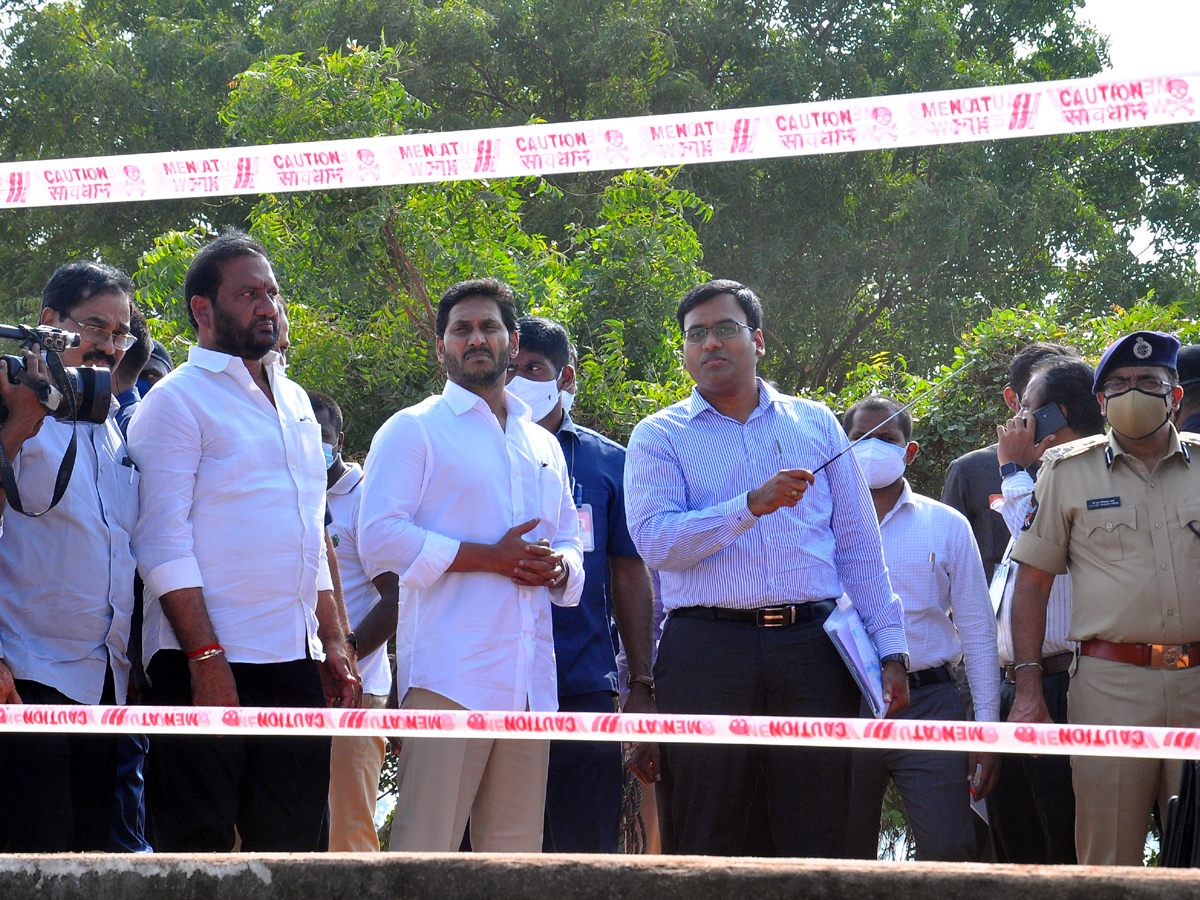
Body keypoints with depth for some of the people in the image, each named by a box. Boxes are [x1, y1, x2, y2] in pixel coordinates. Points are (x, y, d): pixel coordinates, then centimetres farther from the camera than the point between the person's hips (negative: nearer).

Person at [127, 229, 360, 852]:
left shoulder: (294, 402, 20)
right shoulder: (177, 400, -3)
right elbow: (163, 543, -11)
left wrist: (334, 641, 14)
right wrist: (205, 660, -18)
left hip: (296, 664, 7)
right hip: (209, 663, -7)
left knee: (292, 846, 5)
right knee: (198, 850, -7)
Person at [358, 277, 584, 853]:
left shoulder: (543, 445, 24)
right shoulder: (414, 430, 4)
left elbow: (570, 542, 28)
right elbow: (380, 538, -8)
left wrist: (559, 567, 2)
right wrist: (491, 557, -12)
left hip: (531, 675, 6)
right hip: (450, 672, -6)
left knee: (516, 850, 5)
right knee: (426, 847, -12)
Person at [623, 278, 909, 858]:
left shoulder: (814, 424, 16)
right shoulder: (660, 437, 8)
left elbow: (859, 545, 16)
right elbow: (655, 541, -9)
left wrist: (890, 649, 8)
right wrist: (753, 505, -18)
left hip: (811, 647, 2)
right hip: (706, 651, -2)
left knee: (818, 842, 0)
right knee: (704, 848, 0)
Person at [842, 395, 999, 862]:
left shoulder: (947, 526, 9)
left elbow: (977, 630, 10)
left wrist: (986, 726, 2)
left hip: (928, 705, -1)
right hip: (841, 711, 1)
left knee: (949, 853, -11)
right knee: (844, 860, 4)